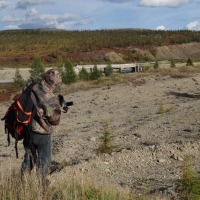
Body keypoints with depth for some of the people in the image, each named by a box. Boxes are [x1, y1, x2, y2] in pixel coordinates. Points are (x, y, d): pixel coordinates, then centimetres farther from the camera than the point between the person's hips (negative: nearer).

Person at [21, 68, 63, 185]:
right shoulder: (52, 99, -22)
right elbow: (55, 120, -12)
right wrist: (59, 108, 4)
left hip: (27, 130, 6)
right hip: (42, 134, -6)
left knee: (29, 158, 22)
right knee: (44, 160, 13)